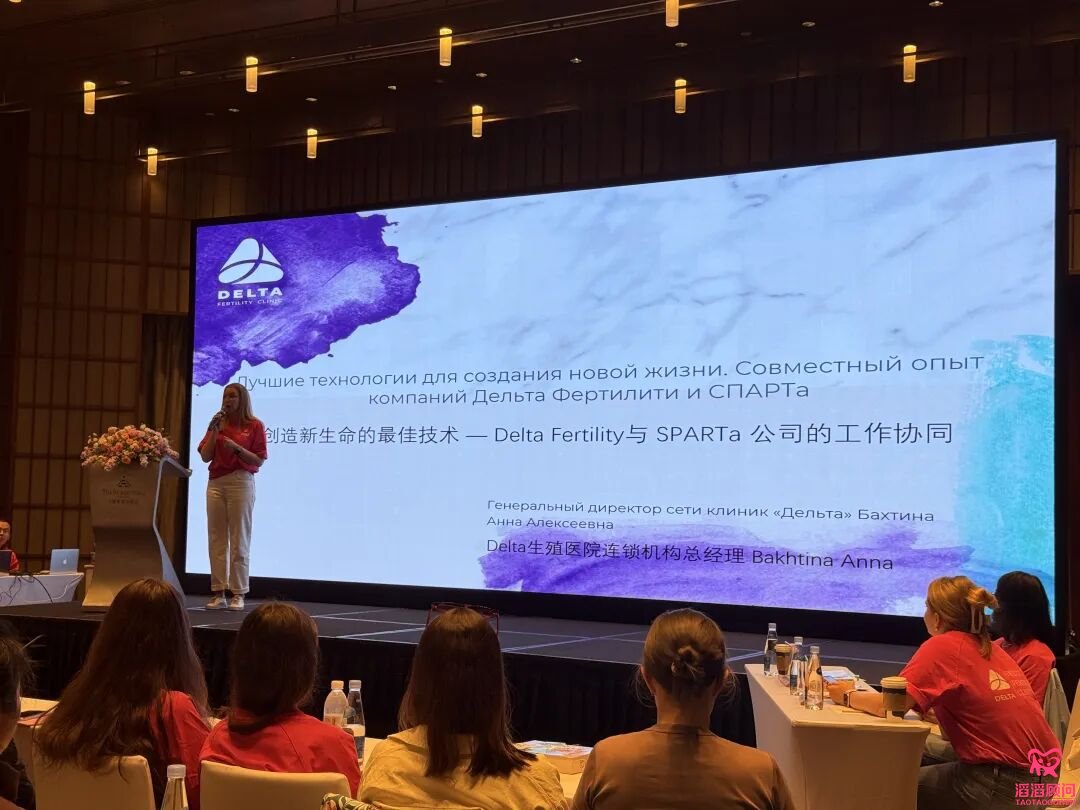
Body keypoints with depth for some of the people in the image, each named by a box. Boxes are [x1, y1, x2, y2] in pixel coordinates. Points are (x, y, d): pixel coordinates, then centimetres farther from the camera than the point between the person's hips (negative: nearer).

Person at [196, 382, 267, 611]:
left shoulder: (254, 425, 0)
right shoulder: (217, 424, 12)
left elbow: (259, 461, -3)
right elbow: (205, 456, 5)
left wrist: (237, 448, -16)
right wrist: (214, 430, -4)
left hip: (241, 482, -4)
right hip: (216, 483, 4)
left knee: (239, 540, -2)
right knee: (217, 539, 3)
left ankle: (238, 594, 1)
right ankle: (218, 593, 7)